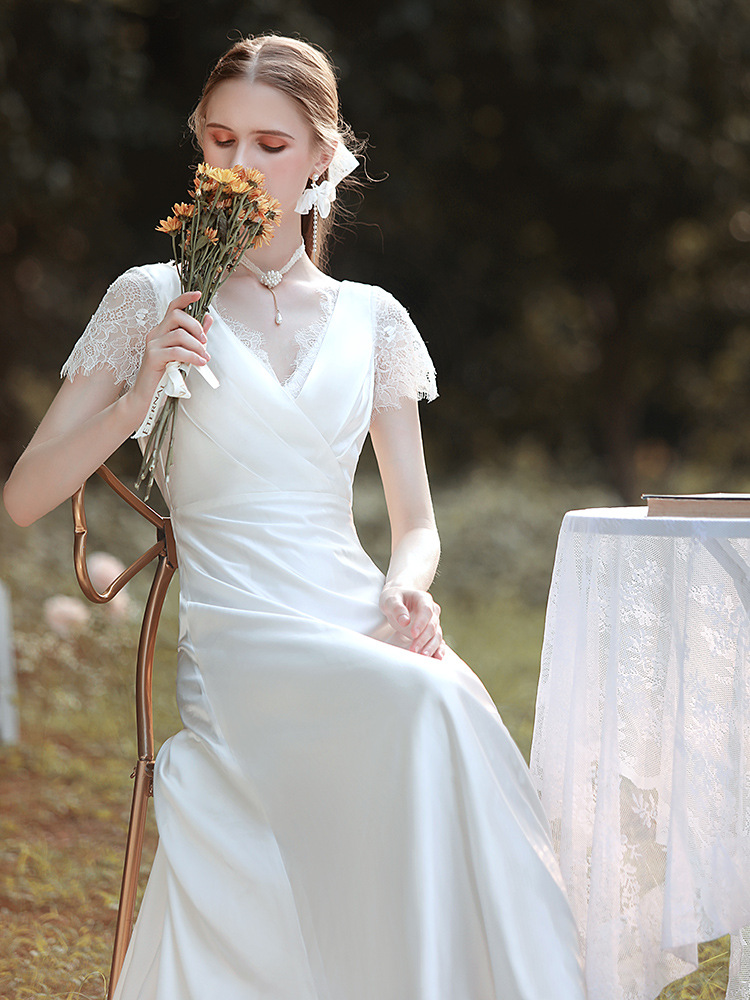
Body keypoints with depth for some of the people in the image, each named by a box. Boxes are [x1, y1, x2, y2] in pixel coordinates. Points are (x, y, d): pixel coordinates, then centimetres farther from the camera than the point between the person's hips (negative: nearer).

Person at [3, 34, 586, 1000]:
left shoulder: (371, 320, 17)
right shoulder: (154, 302, 9)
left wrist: (405, 590, -5)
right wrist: (139, 397, -8)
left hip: (363, 619, 3)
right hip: (238, 633, -3)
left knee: (458, 702, -33)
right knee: (424, 705, -34)